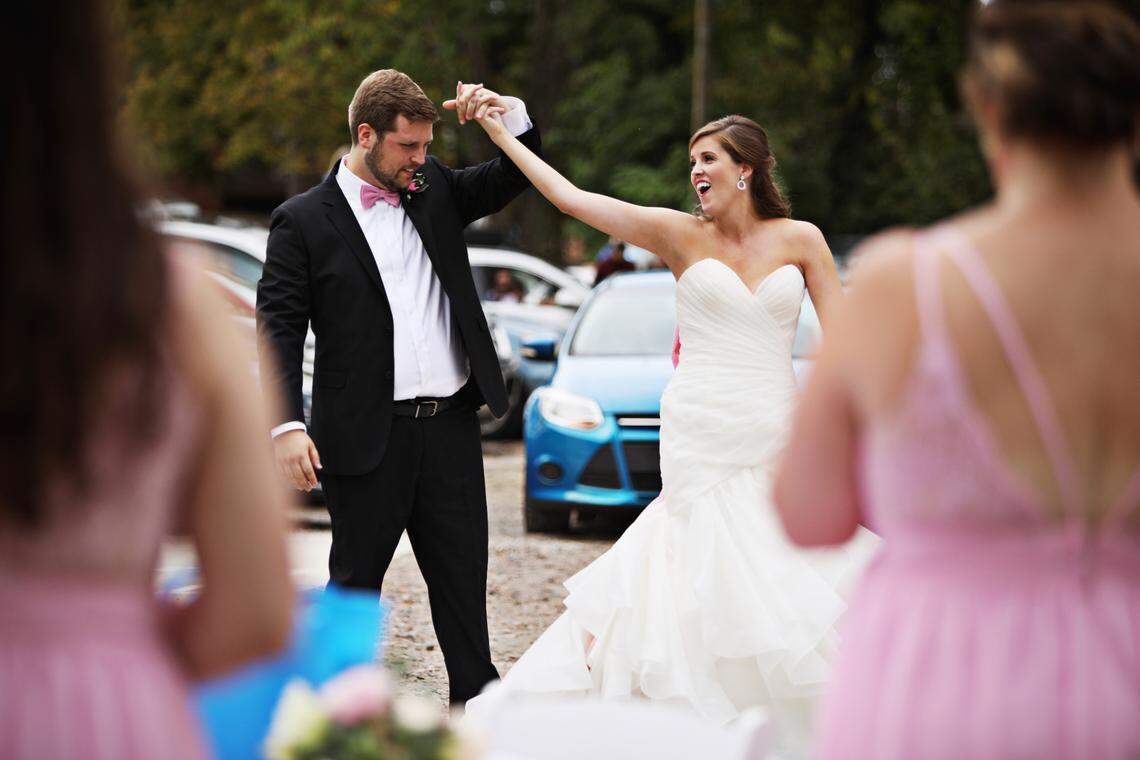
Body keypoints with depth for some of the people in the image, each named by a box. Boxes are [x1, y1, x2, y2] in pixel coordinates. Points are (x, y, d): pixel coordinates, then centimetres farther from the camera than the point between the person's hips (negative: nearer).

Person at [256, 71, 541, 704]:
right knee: (356, 580, 7)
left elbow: (515, 177, 17)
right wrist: (286, 424, -16)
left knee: (463, 577, 8)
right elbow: (279, 329, -7)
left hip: (451, 425, 4)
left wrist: (510, 114, -4)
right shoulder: (303, 221, -3)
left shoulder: (435, 189, 11)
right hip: (368, 436, -4)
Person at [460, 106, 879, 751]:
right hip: (702, 431, -1)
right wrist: (503, 136, 2)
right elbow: (571, 197, 1)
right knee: (718, 563, -6)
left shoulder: (800, 240, 6)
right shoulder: (683, 235, 4)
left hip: (775, 432, 1)